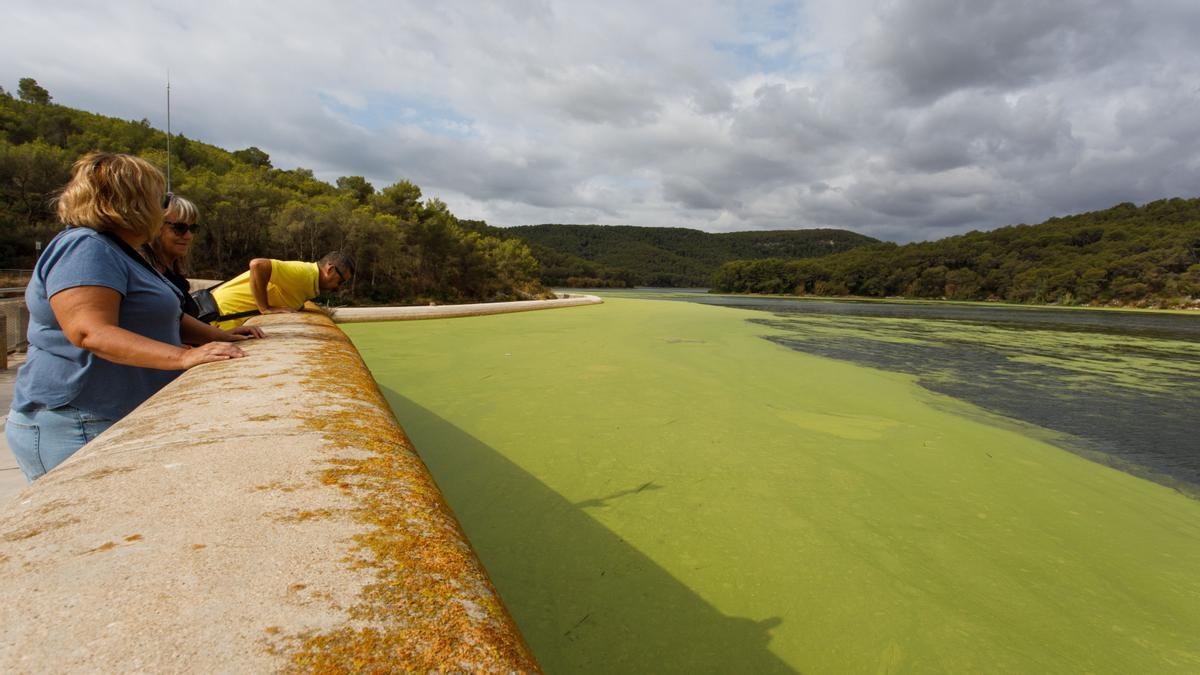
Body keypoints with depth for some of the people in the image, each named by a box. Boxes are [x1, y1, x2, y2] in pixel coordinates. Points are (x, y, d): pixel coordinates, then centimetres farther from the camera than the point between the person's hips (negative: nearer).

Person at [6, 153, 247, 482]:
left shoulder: (117, 252, 19)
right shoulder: (85, 248, -15)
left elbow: (144, 323, 27)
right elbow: (91, 333, -28)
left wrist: (223, 338, 17)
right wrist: (184, 357, -37)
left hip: (120, 423, 10)